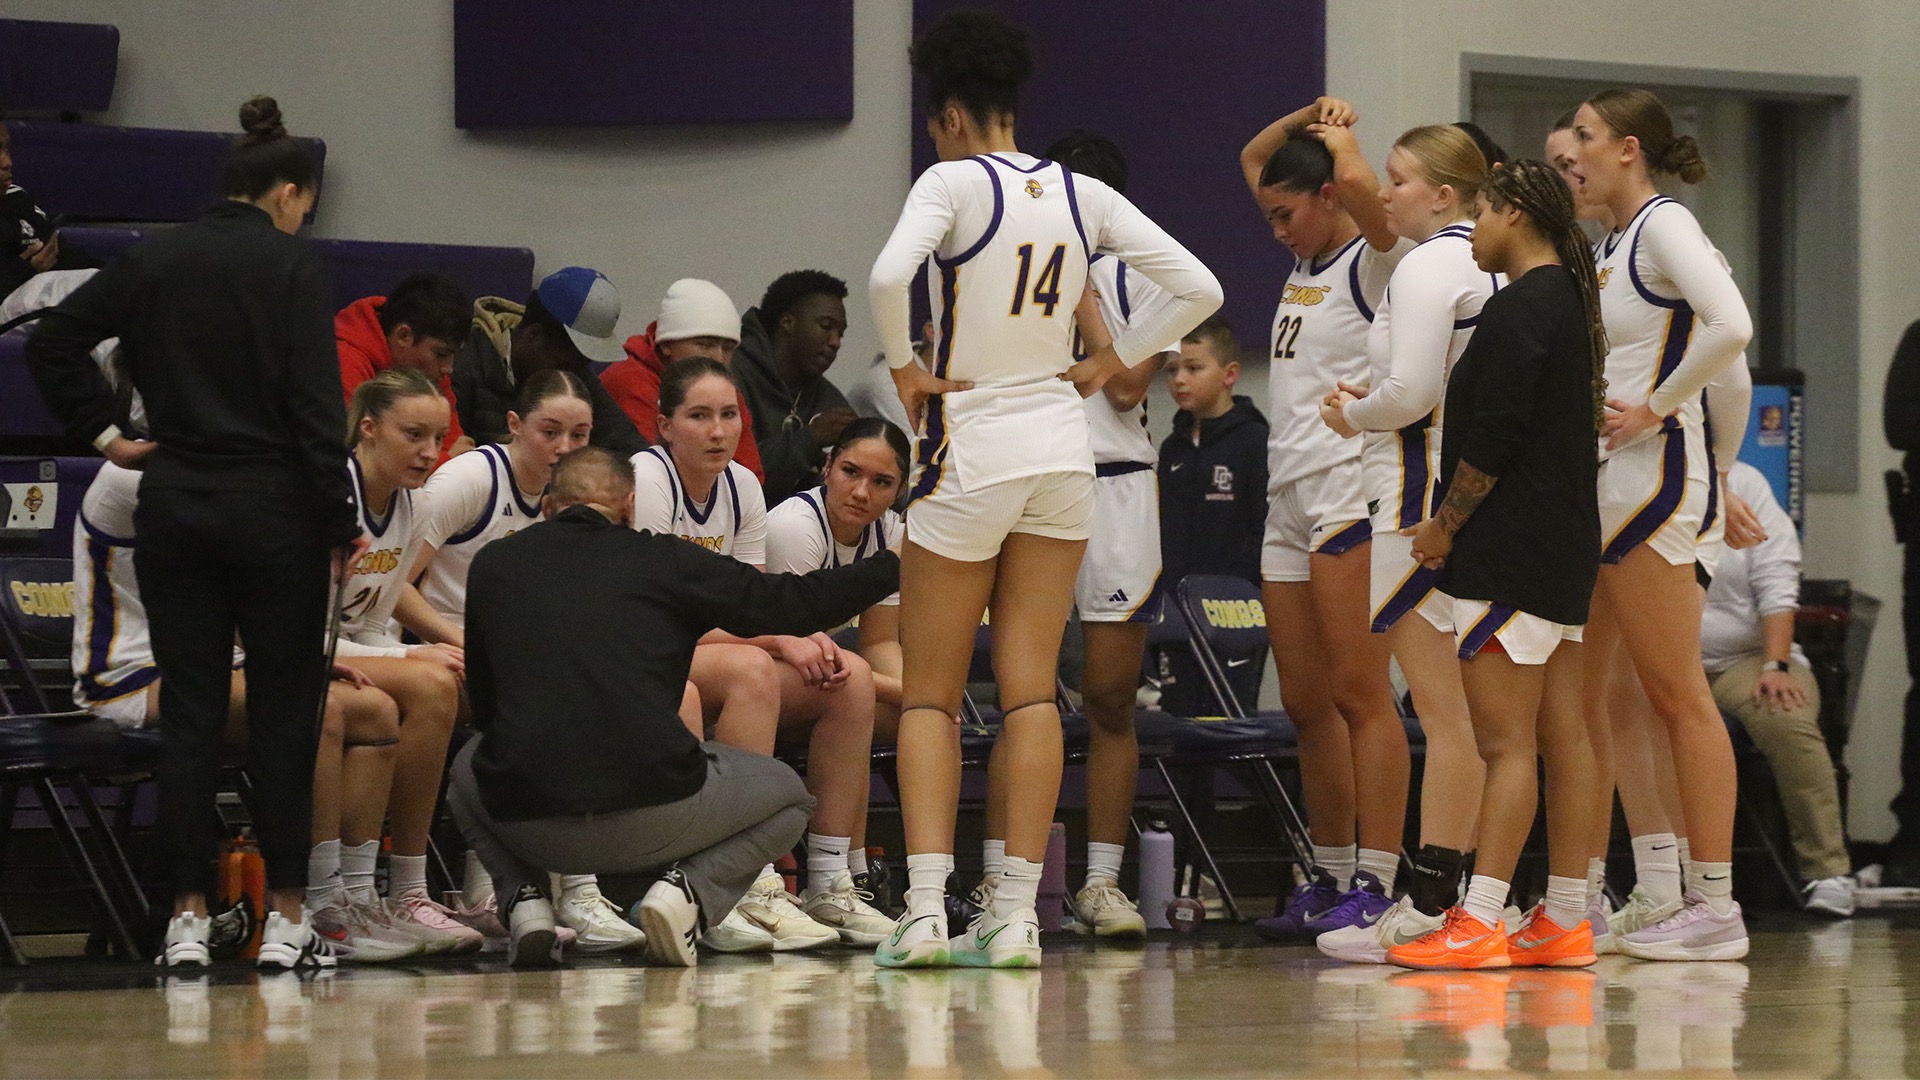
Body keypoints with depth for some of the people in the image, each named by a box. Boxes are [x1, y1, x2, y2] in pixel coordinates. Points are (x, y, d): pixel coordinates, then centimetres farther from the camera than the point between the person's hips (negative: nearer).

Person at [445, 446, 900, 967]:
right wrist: (894, 567, 23)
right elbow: (793, 603, 9)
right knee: (788, 797, 26)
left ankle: (524, 899, 9)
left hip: (526, 821, 2)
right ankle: (689, 888, -2)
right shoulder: (664, 560, 5)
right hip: (651, 817, -2)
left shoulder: (493, 563, 12)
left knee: (467, 773, 38)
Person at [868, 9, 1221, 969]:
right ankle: (1015, 916, -1)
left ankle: (925, 912, -8)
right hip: (1061, 448, 4)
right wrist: (1108, 365, 10)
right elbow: (1197, 290, 5)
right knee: (1031, 690, 4)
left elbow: (887, 278, -28)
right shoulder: (1083, 196, 5)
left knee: (930, 695, 3)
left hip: (969, 449, -4)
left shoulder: (953, 183, -10)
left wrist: (904, 367, -12)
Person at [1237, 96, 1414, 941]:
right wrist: (1306, 116, 14)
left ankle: (1373, 885, -16)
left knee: (1359, 694, -12)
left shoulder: (1376, 262, -4)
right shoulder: (1304, 264, 20)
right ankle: (1329, 879, 15)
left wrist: (1339, 132, -7)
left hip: (1350, 488, -9)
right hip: (1290, 497, 9)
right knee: (1305, 705, 9)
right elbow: (1253, 161, 31)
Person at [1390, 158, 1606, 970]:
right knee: (1561, 736, 9)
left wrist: (1446, 526, -7)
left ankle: (1478, 921, -15)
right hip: (1563, 550, 10)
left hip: (1509, 556, -10)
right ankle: (1565, 920, 11)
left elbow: (1492, 438, -19)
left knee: (1506, 741, -12)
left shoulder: (1519, 308, -14)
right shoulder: (1569, 300, 16)